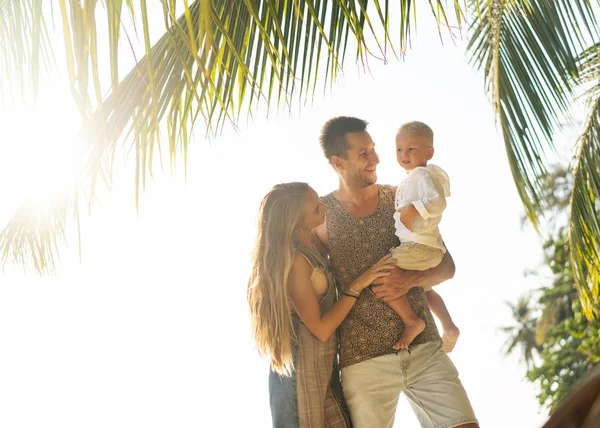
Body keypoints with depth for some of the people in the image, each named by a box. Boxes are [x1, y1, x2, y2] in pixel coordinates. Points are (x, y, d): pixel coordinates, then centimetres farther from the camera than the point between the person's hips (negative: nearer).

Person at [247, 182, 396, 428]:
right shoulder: (295, 261, -23)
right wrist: (358, 284, -18)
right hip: (304, 369, -8)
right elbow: (321, 328, -20)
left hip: (323, 367, 8)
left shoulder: (308, 245, 4)